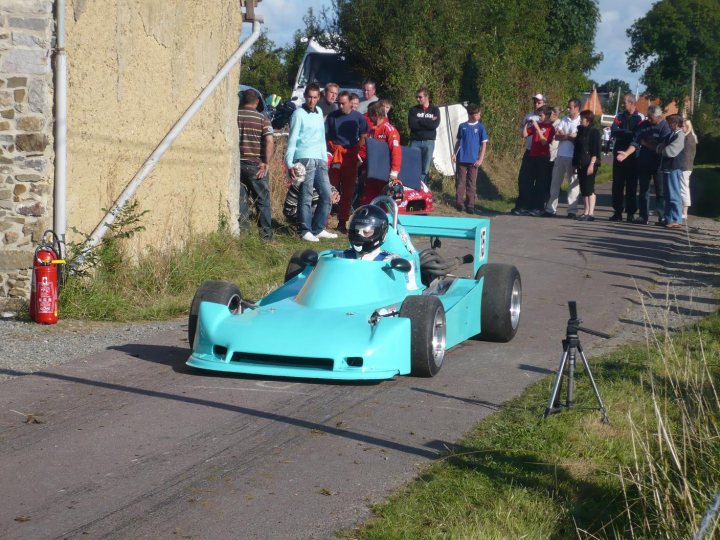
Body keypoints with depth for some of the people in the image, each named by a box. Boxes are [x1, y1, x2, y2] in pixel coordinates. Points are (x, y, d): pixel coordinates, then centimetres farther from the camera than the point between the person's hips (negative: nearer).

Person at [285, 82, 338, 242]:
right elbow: (292, 139, -6)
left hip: (320, 161, 7)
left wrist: (325, 158, 17)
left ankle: (318, 229, 16)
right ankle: (305, 231, 0)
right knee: (306, 197, -6)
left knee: (326, 195, 6)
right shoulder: (299, 114, -2)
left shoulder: (319, 112, 17)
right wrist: (289, 164, -13)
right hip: (304, 160, -7)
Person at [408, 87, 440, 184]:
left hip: (429, 142, 0)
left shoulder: (435, 110, 9)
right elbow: (411, 124, -7)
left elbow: (435, 124, -7)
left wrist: (419, 121, -6)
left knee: (425, 168, 0)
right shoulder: (413, 110, 9)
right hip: (415, 142, 0)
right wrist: (428, 122, -7)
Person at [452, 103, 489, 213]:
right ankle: (459, 202, 8)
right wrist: (454, 153, 5)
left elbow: (484, 144, 1)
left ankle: (470, 205, 6)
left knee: (472, 183, 3)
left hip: (473, 160, -1)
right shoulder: (462, 126, 5)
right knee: (460, 182, 2)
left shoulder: (480, 127, 0)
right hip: (462, 159, 1)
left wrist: (480, 159, -5)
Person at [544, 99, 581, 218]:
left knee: (573, 184, -1)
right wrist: (570, 136, -11)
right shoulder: (564, 119, 13)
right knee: (555, 183, 6)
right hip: (561, 156, 5)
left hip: (573, 158, -5)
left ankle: (572, 210, 1)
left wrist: (565, 136, -6)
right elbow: (557, 136, 4)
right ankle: (551, 209, 11)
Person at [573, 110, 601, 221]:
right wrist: (575, 163, 16)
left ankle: (591, 213, -8)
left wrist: (592, 164, -20)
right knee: (583, 190, 8)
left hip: (590, 165, -8)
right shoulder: (581, 131, 17)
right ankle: (586, 212, 13)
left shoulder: (594, 132, -7)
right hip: (581, 165, 8)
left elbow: (596, 150, -13)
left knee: (589, 189, -9)